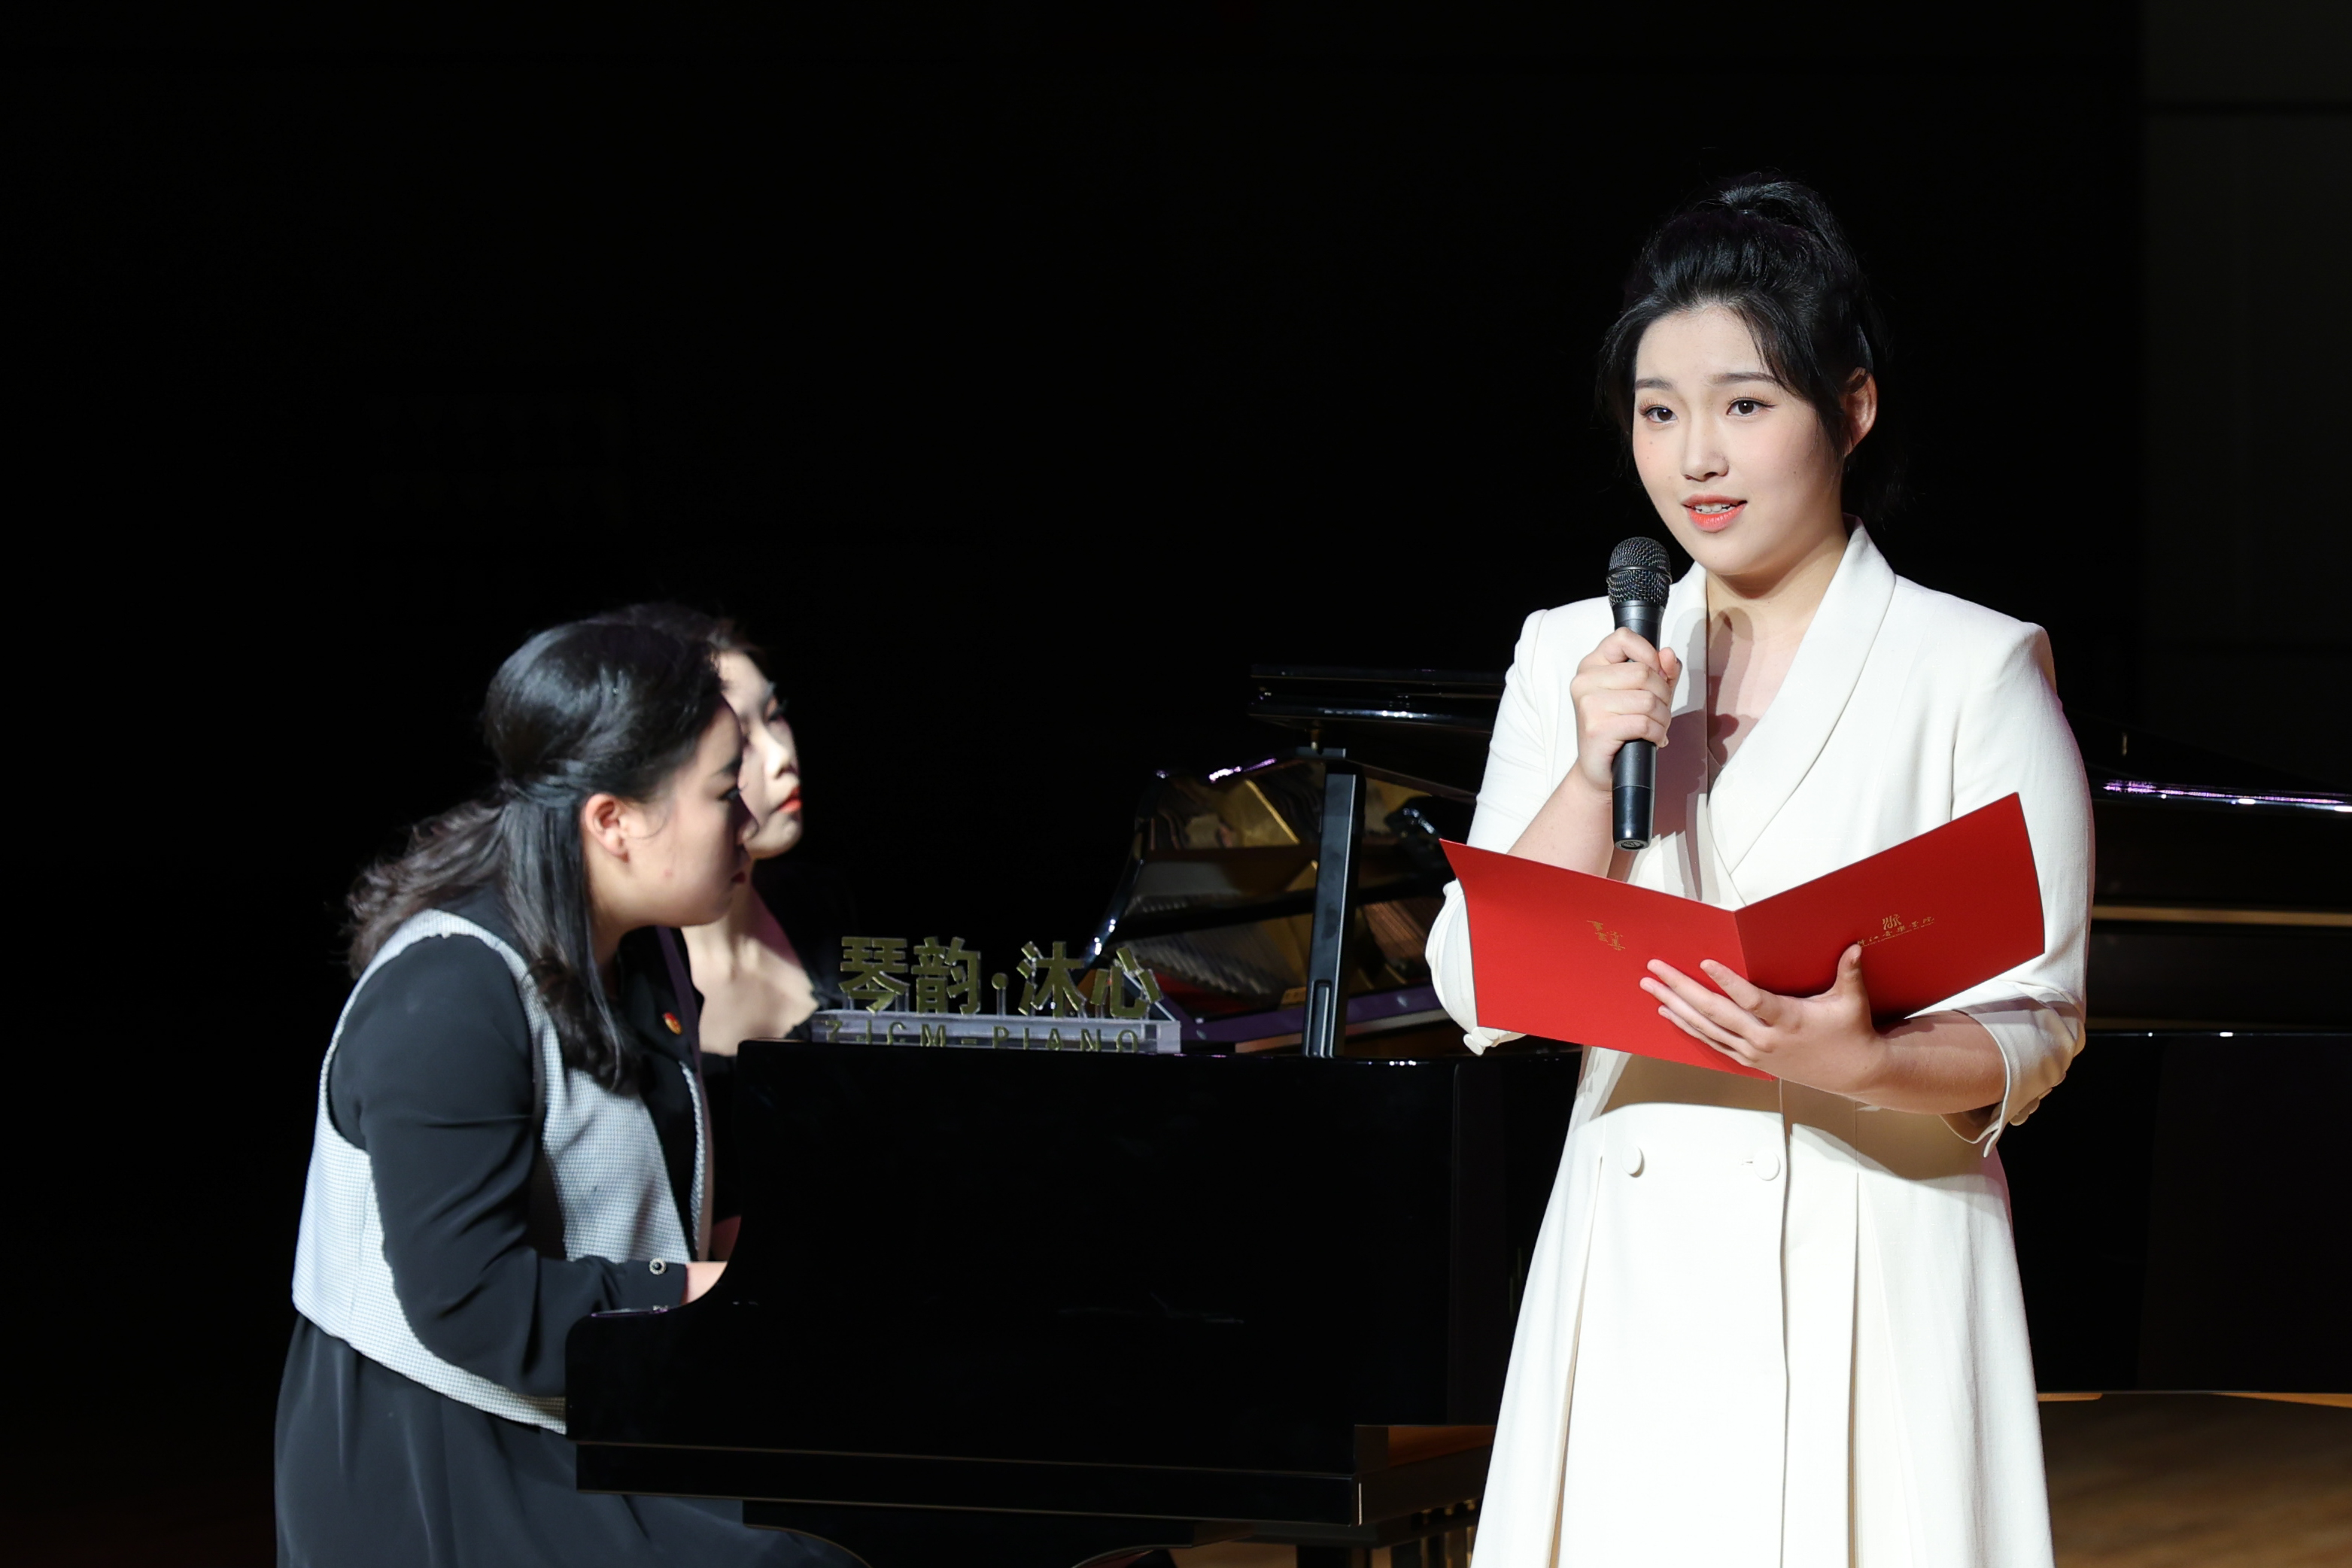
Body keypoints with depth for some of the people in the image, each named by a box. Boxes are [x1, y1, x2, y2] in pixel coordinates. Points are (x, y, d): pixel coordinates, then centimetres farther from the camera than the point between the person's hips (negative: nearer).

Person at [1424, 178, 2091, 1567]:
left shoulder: (1973, 670, -1)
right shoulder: (1573, 659, 12)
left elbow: (2038, 1032, -4)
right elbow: (1478, 994, 6)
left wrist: (1866, 1064, -23)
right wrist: (1595, 776, -8)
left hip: (1872, 1270, -3)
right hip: (1635, 1279, 3)